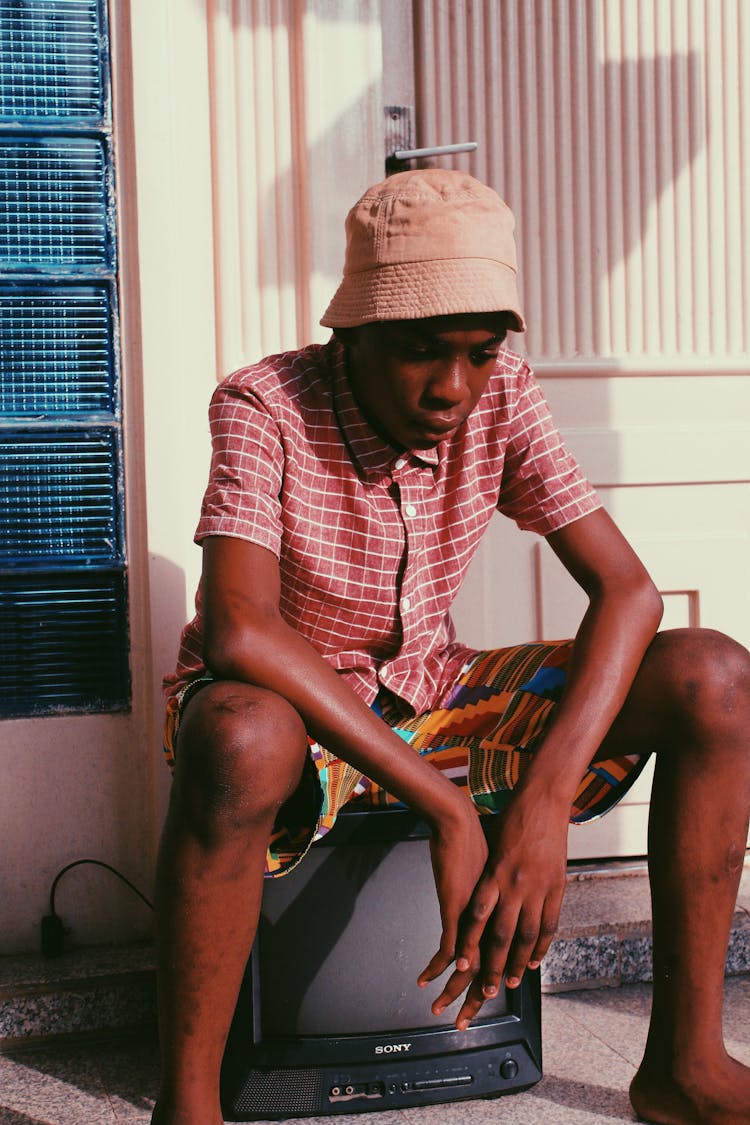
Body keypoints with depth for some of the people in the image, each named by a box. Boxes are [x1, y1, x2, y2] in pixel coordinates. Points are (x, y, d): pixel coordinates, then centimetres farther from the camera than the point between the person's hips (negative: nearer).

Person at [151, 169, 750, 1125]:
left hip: (431, 701, 5)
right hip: (290, 708, -4)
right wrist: (445, 803, -38)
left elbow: (628, 592, -15)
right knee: (240, 738, -43)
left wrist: (544, 801, -30)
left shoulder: (499, 398, -9)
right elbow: (238, 631, -36)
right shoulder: (265, 407, -22)